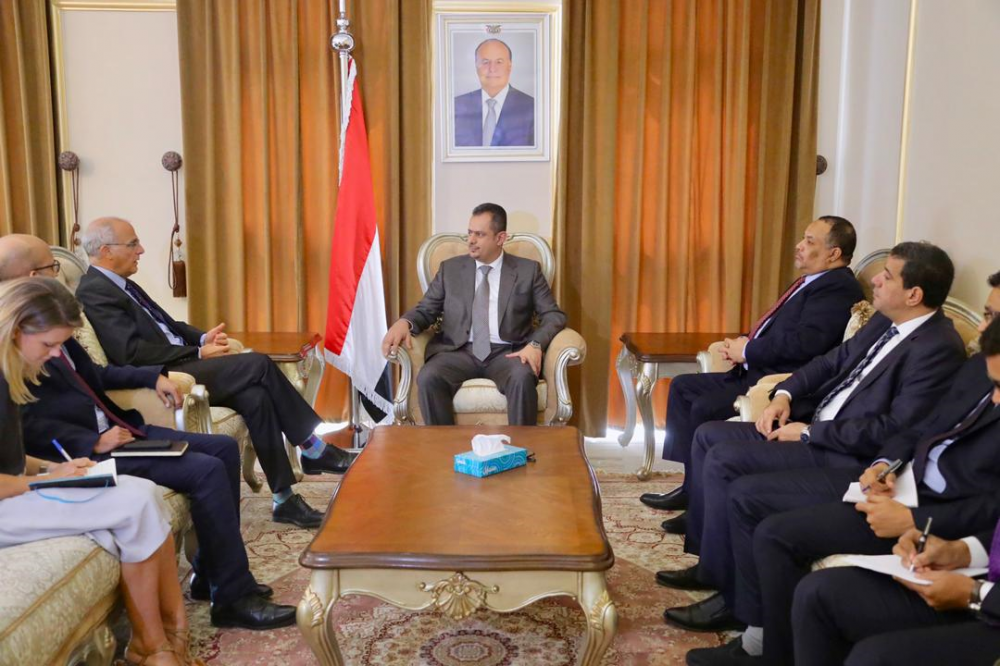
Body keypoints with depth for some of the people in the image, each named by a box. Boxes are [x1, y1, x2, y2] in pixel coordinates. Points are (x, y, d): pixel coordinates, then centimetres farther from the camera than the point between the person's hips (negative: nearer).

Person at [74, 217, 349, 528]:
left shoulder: (119, 284, 18)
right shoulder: (94, 292, -12)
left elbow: (164, 325, 23)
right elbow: (131, 352, -21)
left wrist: (202, 337, 3)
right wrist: (198, 353, -16)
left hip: (177, 366, 9)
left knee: (255, 396, -12)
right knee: (258, 364, -18)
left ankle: (284, 499, -8)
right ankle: (314, 449, -7)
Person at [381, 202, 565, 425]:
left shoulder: (528, 270, 9)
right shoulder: (450, 268, 14)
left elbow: (554, 315, 5)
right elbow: (426, 309, 14)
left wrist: (535, 344, -15)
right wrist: (404, 323, -11)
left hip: (507, 353, -1)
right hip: (459, 352, 2)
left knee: (523, 378, -36)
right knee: (428, 378, -30)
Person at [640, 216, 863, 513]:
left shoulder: (838, 288, -14)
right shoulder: (812, 282, 17)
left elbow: (803, 343, -27)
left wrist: (747, 352, -14)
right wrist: (741, 345, 2)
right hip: (757, 373, 11)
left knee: (705, 408, -23)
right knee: (682, 386, 8)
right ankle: (692, 484, 7)